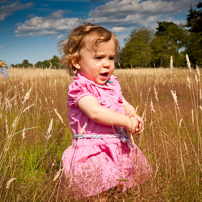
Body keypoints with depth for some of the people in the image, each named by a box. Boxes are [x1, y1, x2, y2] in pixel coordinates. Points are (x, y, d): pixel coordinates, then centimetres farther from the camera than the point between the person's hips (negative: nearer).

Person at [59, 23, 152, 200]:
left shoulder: (112, 83, 11)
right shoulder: (79, 87, -14)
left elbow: (125, 105, 17)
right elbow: (95, 112, -27)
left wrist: (135, 117, -7)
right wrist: (127, 121, -23)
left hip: (120, 149, 8)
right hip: (94, 154, -7)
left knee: (122, 193, 14)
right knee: (98, 195, -8)